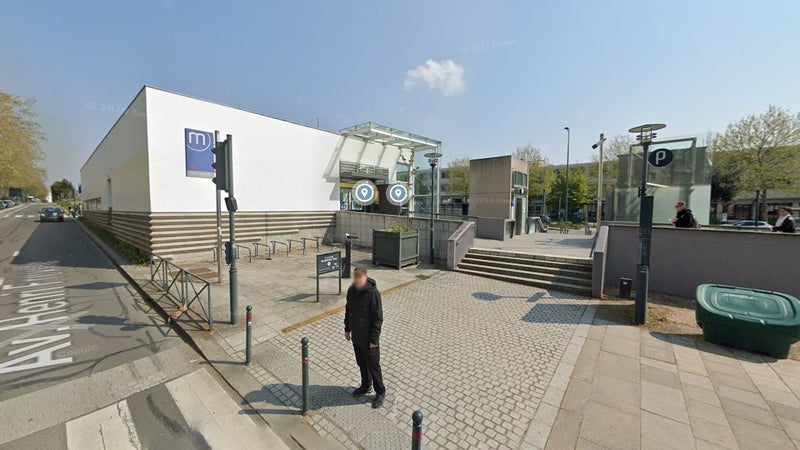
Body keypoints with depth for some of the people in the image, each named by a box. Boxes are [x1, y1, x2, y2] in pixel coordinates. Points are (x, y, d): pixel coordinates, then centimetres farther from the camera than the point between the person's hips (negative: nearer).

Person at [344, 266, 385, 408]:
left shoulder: (373, 293, -24)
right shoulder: (351, 290, -4)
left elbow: (378, 318, -20)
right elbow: (348, 310, 11)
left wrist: (374, 339, -17)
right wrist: (347, 329, 14)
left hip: (368, 338, -6)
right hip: (356, 335, 6)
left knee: (373, 365, 9)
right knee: (361, 363, 23)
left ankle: (380, 392, 29)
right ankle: (366, 386, 45)